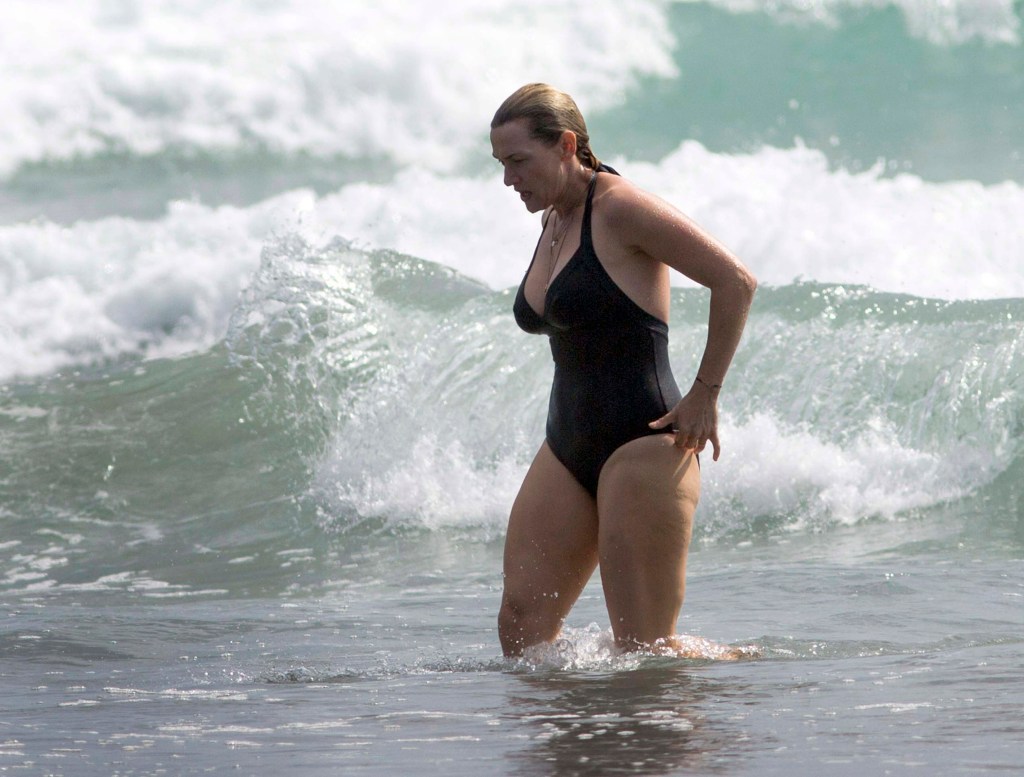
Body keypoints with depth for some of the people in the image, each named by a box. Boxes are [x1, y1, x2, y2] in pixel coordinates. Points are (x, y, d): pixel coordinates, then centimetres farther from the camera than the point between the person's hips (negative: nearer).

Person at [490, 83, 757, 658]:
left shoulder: (619, 209, -11)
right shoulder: (554, 220, 15)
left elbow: (736, 283, -15)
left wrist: (704, 394, -12)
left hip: (644, 444, -9)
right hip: (568, 448, 9)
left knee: (646, 649, -9)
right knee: (521, 625, -3)